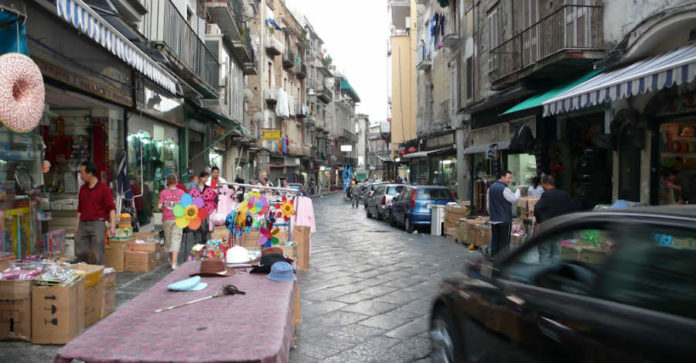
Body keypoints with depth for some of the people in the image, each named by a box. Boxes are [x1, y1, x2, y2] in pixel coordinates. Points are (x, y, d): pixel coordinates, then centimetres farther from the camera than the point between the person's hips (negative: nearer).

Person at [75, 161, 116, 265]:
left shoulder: (104, 188, -4)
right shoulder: (82, 188, 14)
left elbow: (111, 208, -8)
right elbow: (80, 209, 21)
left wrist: (112, 225, -16)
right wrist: (77, 226, 17)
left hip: (98, 224, -6)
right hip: (83, 224, 6)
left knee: (97, 255, -4)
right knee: (80, 253, 5)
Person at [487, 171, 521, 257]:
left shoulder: (491, 188, 9)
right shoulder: (504, 189, -16)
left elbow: (488, 205, 15)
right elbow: (514, 199, -5)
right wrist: (518, 190, 11)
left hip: (493, 220, 7)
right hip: (505, 220, -7)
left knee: (494, 242, 11)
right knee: (504, 243, 1)